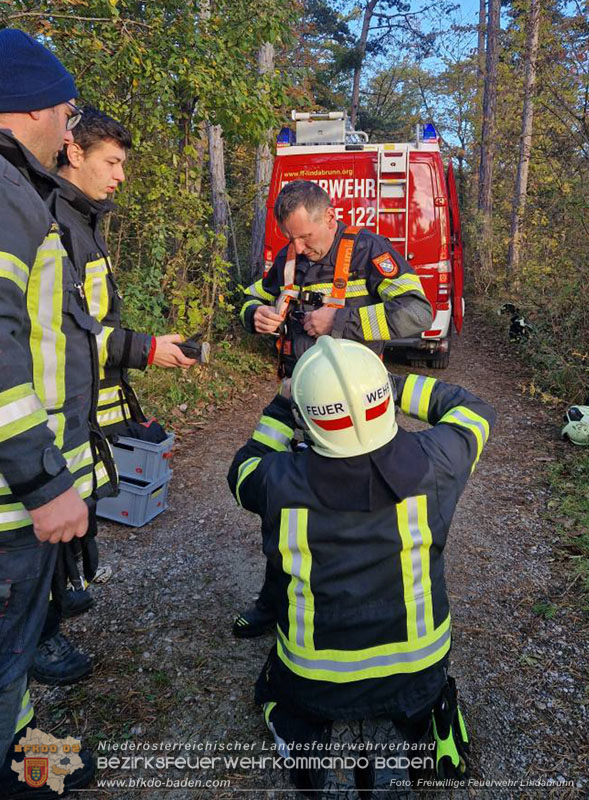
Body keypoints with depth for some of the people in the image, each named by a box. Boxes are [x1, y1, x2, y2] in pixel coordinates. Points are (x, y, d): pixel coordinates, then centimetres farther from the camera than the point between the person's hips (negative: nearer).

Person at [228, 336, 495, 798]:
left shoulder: (279, 483, -25)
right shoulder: (430, 464, -23)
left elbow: (244, 468, 2)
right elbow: (474, 412, 0)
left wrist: (284, 406, 0)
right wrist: (394, 382, -1)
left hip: (314, 683, 0)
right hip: (415, 675, 1)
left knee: (275, 691, 35)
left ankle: (315, 739, 5)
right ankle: (392, 732, 6)